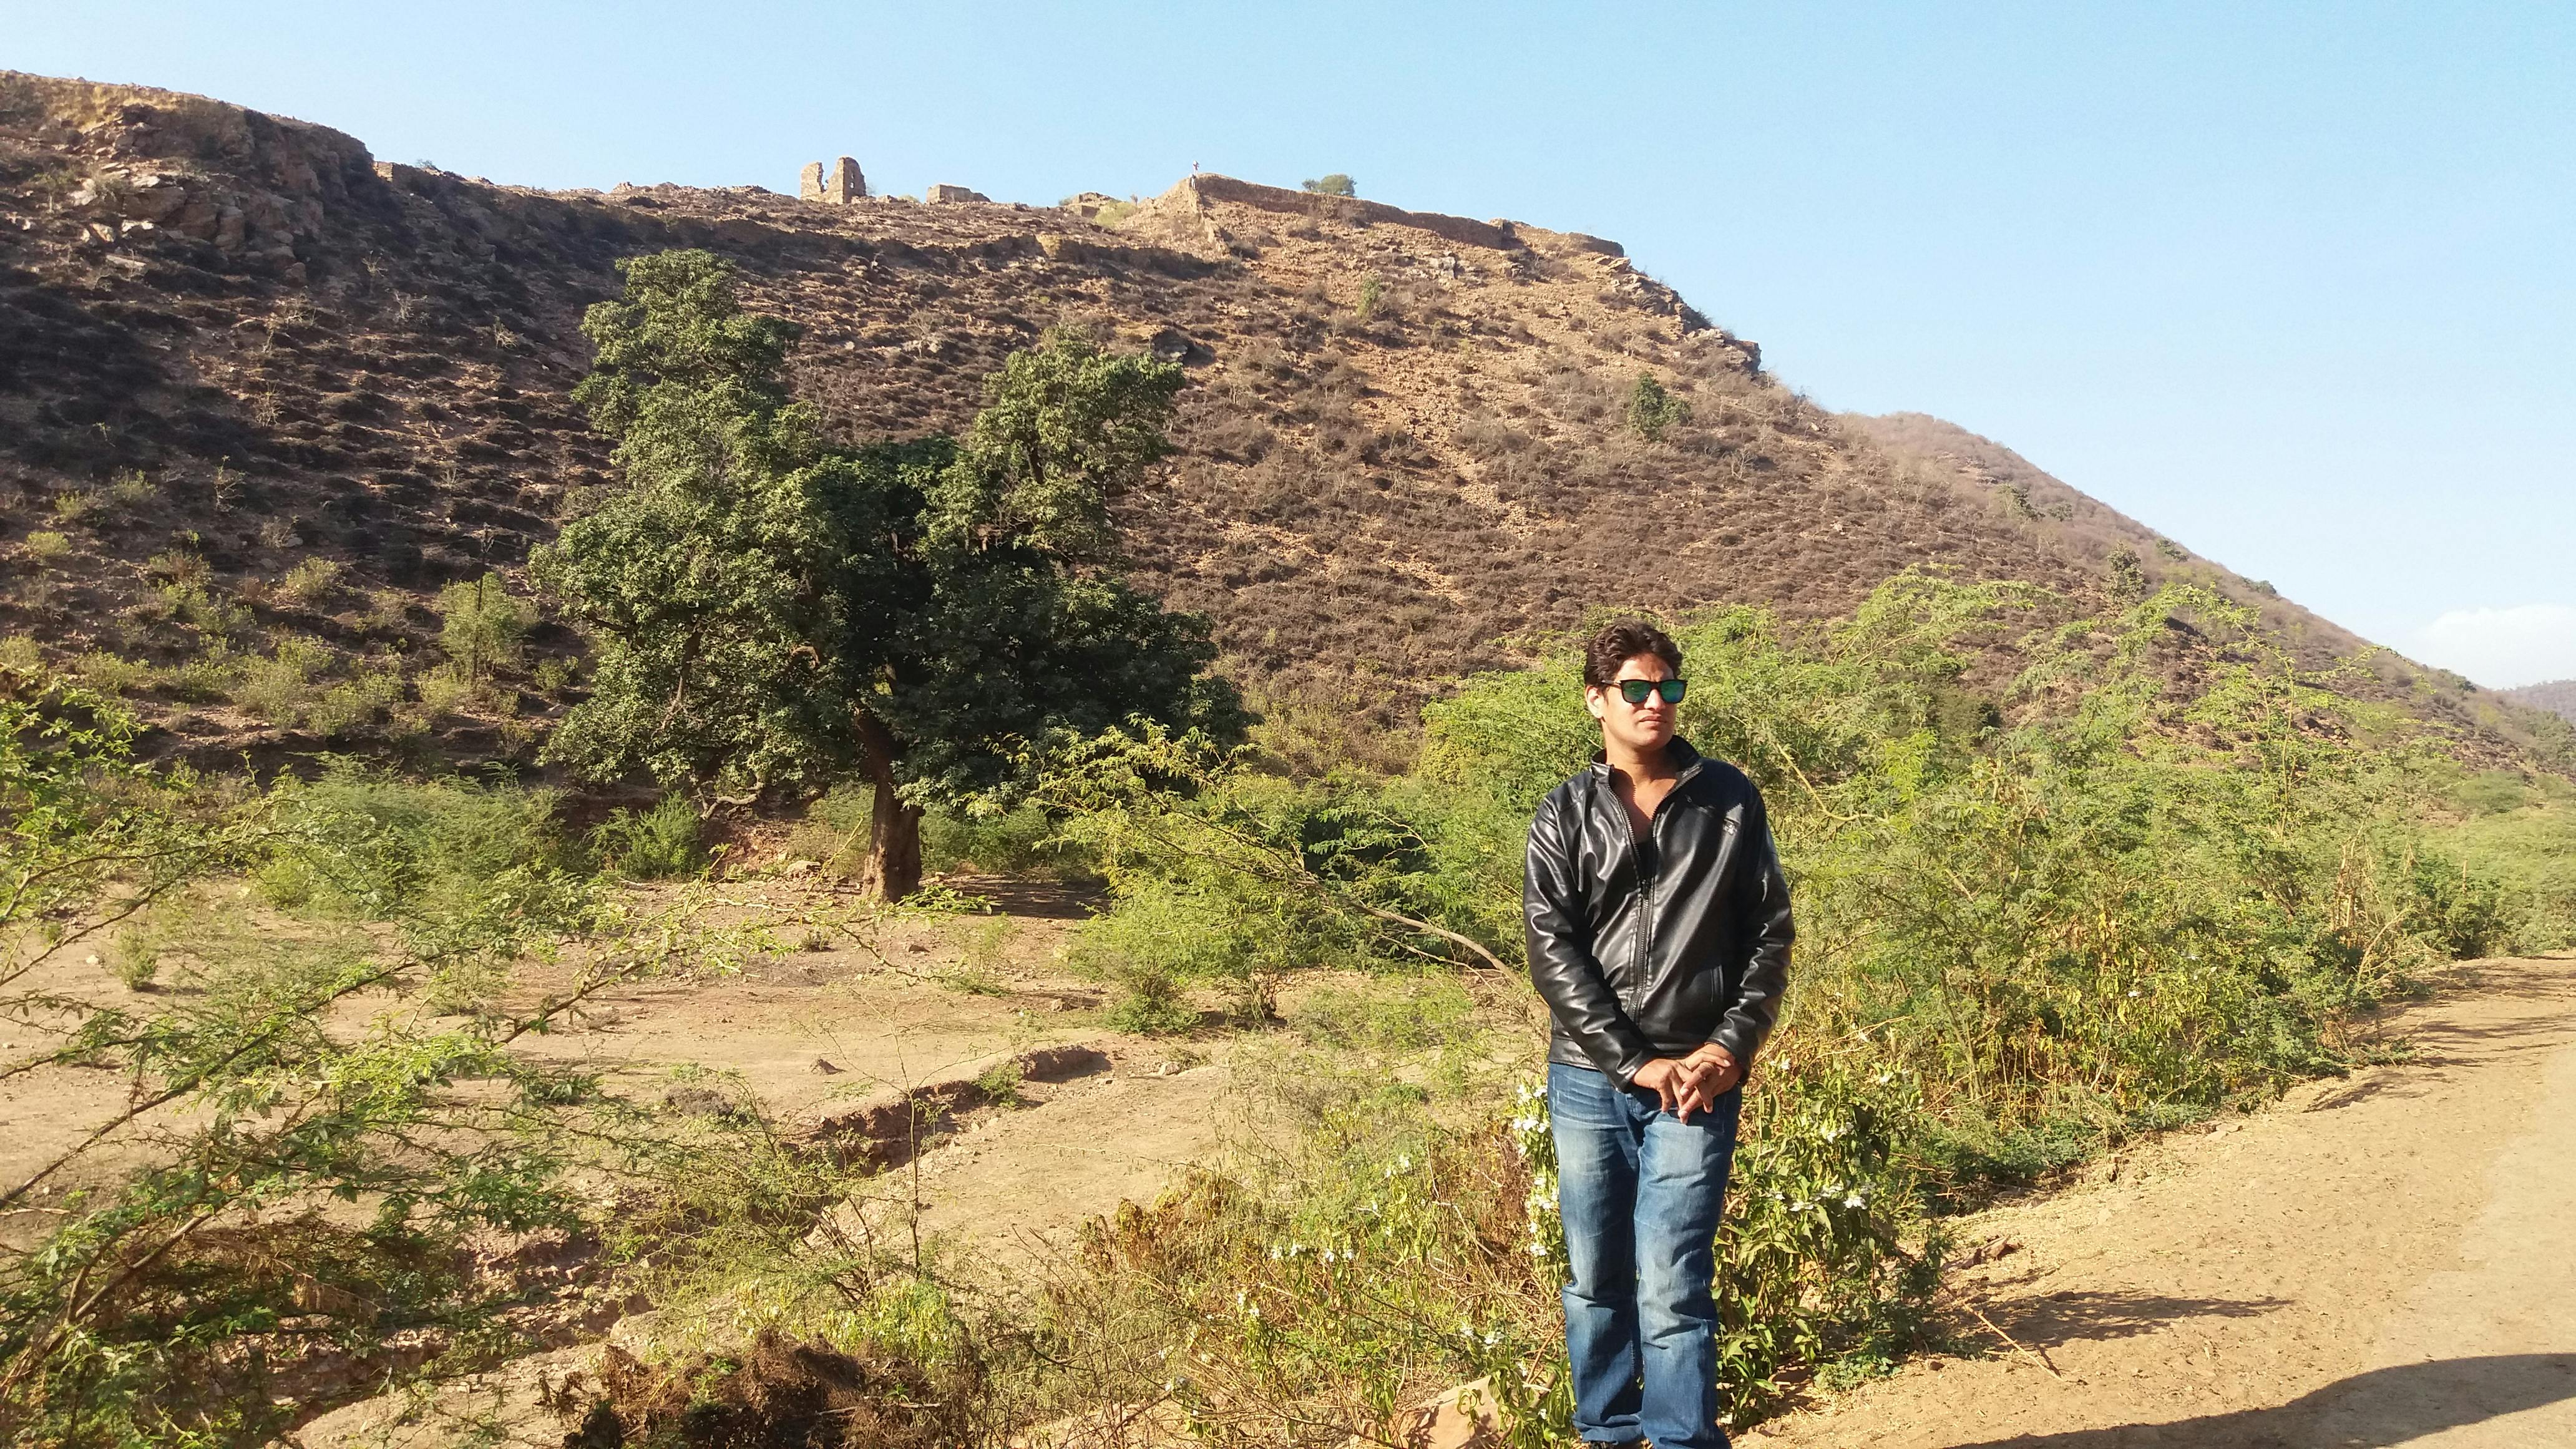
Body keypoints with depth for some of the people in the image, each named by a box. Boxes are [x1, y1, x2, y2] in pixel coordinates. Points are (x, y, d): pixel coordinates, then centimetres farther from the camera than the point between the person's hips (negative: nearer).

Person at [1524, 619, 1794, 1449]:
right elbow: (1552, 952, -4)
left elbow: (1768, 933, 6)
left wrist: (1730, 1047, -6)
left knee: (1672, 1285, -8)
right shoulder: (1564, 817, 3)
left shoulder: (1729, 802, 5)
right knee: (1595, 1280, 10)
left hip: (1699, 1080, -1)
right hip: (1588, 1078, 1)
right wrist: (1636, 1062, -12)